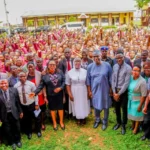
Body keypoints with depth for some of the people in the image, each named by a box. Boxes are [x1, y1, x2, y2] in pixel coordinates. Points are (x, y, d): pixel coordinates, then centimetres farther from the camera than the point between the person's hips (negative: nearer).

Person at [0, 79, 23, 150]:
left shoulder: (14, 90, -11)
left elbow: (18, 102, -2)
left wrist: (20, 111, 4)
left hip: (14, 113, 1)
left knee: (16, 128, 19)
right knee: (7, 130, 17)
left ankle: (18, 140, 46)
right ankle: (12, 142, 43)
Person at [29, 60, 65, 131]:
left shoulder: (60, 73, -5)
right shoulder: (45, 75, -8)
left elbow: (64, 81, -3)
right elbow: (41, 85, -10)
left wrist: (60, 88, -18)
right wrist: (35, 92, -22)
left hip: (59, 93, 1)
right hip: (50, 94, 0)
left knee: (60, 107, 12)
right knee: (52, 108, 14)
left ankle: (61, 122, 33)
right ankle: (54, 123, 33)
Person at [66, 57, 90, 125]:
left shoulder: (85, 71, -5)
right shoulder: (70, 72, -5)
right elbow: (68, 84, -2)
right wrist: (70, 94, -5)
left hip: (83, 91, 1)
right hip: (74, 92, 0)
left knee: (84, 105, 12)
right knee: (76, 105, 10)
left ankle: (83, 118, 35)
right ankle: (78, 119, 32)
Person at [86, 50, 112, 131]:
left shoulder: (107, 65, -11)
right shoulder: (90, 66, -5)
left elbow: (110, 78, -4)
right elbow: (88, 80, 1)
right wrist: (89, 91, 1)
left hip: (105, 89, -1)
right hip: (95, 90, 2)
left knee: (105, 106, 11)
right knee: (96, 105, 16)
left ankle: (105, 122, 32)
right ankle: (97, 120, 39)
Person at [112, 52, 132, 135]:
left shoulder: (128, 68, -17)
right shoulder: (115, 66, -1)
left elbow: (126, 83, -18)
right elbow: (113, 80, 2)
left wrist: (119, 93, -16)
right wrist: (114, 92, -4)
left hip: (124, 91, -5)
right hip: (115, 90, 5)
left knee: (124, 108, 10)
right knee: (117, 108, 18)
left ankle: (123, 125, 30)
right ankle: (118, 122, 41)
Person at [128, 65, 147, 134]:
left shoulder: (142, 81, -24)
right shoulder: (130, 78, -7)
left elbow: (144, 95, -20)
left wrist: (140, 105, -15)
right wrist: (129, 99, 6)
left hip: (137, 101, -5)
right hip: (130, 100, 5)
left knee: (137, 115, 15)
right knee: (132, 113, 21)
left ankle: (136, 128, 36)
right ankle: (133, 125, 46)